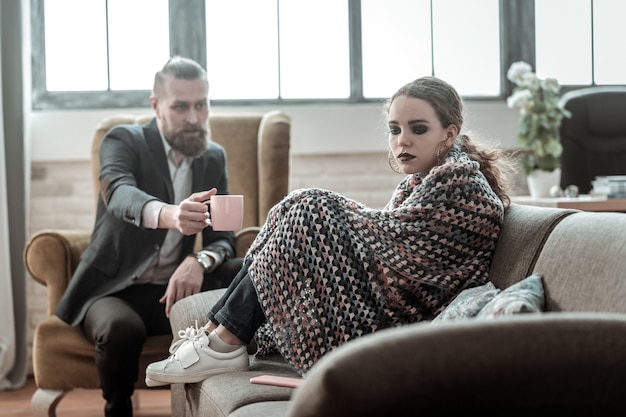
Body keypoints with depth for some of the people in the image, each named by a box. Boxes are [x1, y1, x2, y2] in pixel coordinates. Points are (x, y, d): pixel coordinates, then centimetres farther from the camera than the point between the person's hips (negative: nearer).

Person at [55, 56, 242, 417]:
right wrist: (169, 214, -52)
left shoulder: (214, 159, 10)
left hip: (174, 290, 3)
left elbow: (224, 238, 3)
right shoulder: (124, 141, -5)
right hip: (115, 289, -3)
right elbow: (119, 193, -28)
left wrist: (199, 262, -23)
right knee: (121, 329, -37)